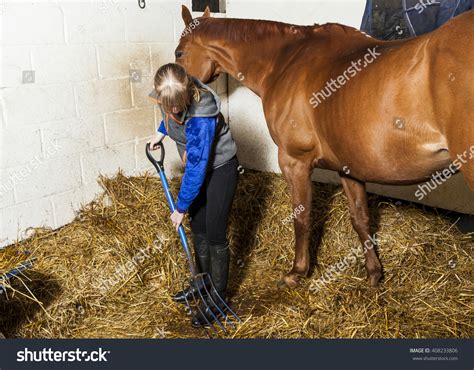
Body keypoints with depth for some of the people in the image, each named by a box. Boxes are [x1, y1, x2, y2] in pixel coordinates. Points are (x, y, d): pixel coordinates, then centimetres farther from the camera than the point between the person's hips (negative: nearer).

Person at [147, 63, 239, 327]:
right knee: (198, 228, 18)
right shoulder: (169, 96, -16)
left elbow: (196, 169, -30)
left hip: (220, 169, -8)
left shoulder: (200, 116, -37)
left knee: (215, 236, 0)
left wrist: (181, 207, -21)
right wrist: (161, 132, 4)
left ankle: (218, 298, 18)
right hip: (198, 166, 8)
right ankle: (203, 282, 37)